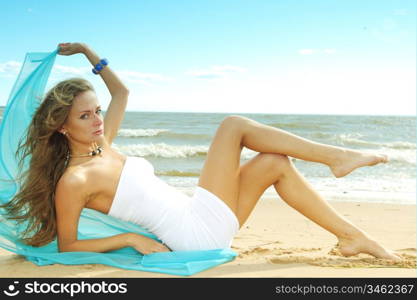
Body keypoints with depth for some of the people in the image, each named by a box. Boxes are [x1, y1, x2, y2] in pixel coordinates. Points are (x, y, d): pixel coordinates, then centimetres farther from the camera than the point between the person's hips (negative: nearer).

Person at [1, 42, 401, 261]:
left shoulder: (101, 148, 11)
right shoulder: (73, 181, -13)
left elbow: (121, 92, 23)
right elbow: (67, 247, -10)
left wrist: (89, 53, 21)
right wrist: (130, 238, -17)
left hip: (199, 224, 9)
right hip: (199, 231, -9)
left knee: (275, 164, 6)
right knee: (234, 124, -8)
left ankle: (350, 235, 12)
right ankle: (336, 157, -1)